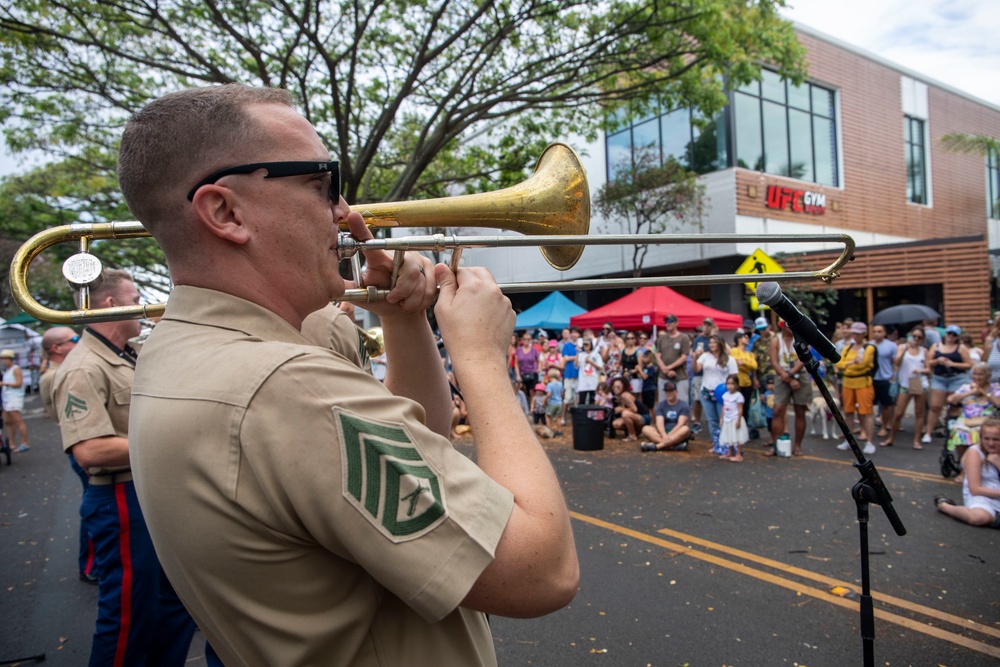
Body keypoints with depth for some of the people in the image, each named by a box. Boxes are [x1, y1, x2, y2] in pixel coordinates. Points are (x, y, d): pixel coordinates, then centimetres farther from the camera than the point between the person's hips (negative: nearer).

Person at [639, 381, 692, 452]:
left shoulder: (683, 405, 2)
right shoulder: (660, 405, 8)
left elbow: (681, 423, -11)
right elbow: (659, 422, -7)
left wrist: (669, 435, -26)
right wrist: (664, 435, -27)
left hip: (677, 435, -2)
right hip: (663, 432, 2)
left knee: (685, 429, -35)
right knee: (646, 429, -24)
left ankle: (656, 446, -43)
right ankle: (675, 446, -42)